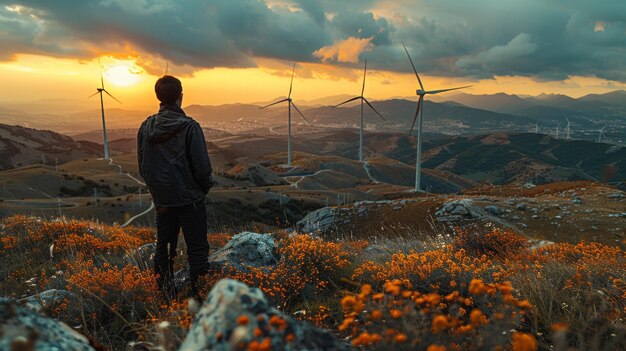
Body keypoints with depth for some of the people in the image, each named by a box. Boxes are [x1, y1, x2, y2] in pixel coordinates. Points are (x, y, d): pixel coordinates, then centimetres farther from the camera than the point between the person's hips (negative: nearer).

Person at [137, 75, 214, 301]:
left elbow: (142, 165, 7)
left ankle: (167, 296, 23)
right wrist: (206, 187, 4)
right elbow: (202, 166, -15)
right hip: (189, 198, -5)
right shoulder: (189, 127, -16)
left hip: (162, 199, 6)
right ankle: (199, 295, 8)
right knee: (197, 249, 4)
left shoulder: (146, 127, 1)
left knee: (164, 246, 16)